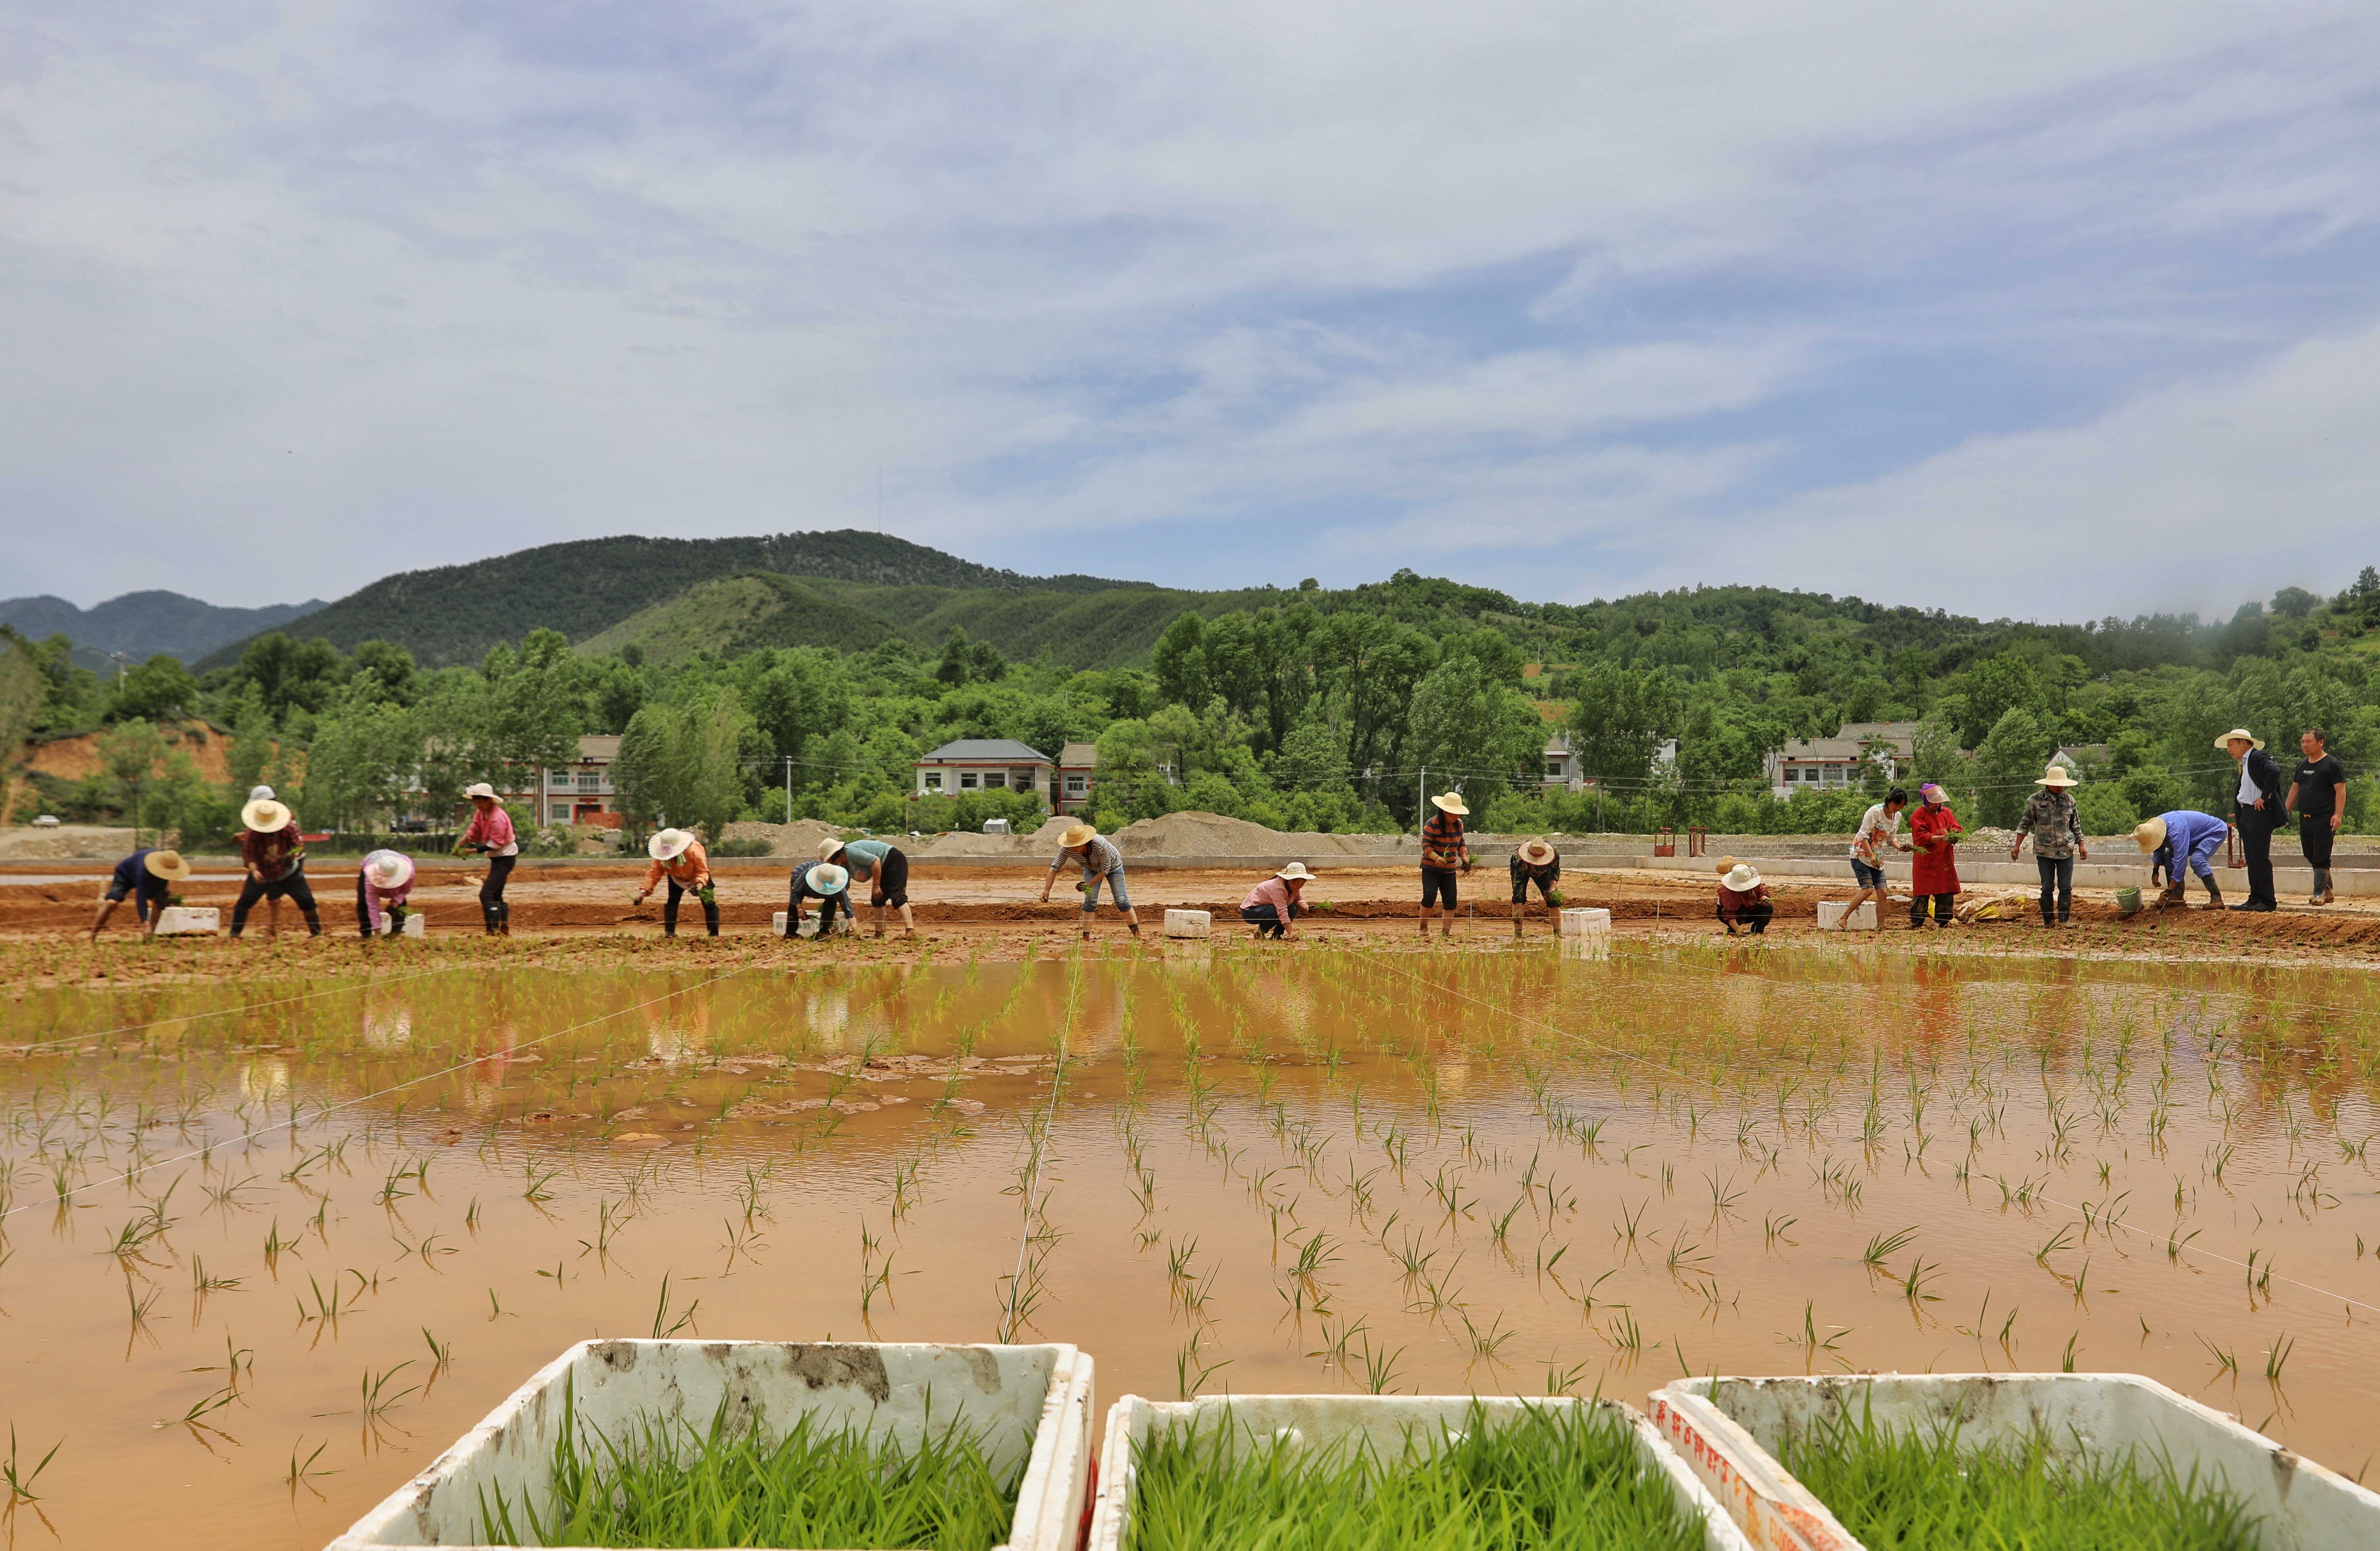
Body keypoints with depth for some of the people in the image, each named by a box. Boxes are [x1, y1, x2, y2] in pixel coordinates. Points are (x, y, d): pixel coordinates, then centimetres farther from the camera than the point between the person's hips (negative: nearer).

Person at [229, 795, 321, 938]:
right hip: (262, 874, 0)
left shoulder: (289, 827, -19)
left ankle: (317, 932, 7)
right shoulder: (252, 833, -19)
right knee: (245, 901, -10)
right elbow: (248, 853, -18)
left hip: (288, 872, 0)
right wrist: (254, 870, -34)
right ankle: (234, 933, 2)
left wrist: (294, 854, -35)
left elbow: (299, 845, -12)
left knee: (306, 900, -6)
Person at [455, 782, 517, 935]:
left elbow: (495, 844, -23)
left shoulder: (498, 818, -25)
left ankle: (494, 931, -14)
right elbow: (474, 831, 4)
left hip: (505, 858, -11)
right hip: (497, 858, 11)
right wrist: (461, 843, -12)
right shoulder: (481, 812, 4)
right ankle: (504, 928, 31)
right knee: (496, 894, 21)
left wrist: (474, 850, -24)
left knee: (487, 894, -15)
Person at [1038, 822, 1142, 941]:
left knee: (1122, 901, -4)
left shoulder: (1100, 845, -43)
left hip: (1112, 866, -3)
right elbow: (1055, 867, -27)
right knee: (1090, 900, -12)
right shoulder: (1067, 849, -33)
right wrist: (1046, 890, -33)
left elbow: (1105, 870, -29)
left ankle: (1138, 935, 6)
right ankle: (1086, 937, -10)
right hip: (1091, 868, 3)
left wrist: (1089, 885, -33)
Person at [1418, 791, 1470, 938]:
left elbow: (1462, 843, 15)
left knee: (1450, 902, -1)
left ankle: (1445, 933, 5)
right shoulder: (1432, 824, -16)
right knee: (1430, 897, -17)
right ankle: (1423, 928, 1)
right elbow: (1426, 845, -18)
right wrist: (1437, 858, -34)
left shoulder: (1459, 824, 3)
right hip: (1431, 869, -6)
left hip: (1450, 870, 6)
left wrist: (1464, 857, -2)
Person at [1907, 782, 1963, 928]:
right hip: (1926, 863, -6)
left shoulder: (1946, 812, 14)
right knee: (1921, 895, -6)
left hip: (1945, 862, 6)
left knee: (1946, 896, 8)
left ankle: (1943, 923, 18)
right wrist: (1941, 838, -26)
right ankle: (1915, 925, -2)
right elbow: (1921, 837, -14)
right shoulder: (1918, 815, -4)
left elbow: (1957, 828, 11)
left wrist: (1955, 835, -13)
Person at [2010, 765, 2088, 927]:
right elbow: (2025, 824, 3)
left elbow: (2076, 825, 16)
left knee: (2066, 888, 2)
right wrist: (2017, 846, -2)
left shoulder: (2069, 800, 6)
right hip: (2044, 851, -2)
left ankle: (2064, 919, 9)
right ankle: (2048, 920, 10)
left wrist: (2081, 845, 13)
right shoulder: (2035, 801, -2)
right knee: (2048, 888, 2)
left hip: (2066, 851, 2)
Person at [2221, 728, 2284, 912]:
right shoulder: (2244, 763, 22)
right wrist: (2239, 815, 14)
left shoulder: (2259, 758, -8)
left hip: (2260, 813, -10)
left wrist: (2265, 798, -22)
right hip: (2246, 814, 10)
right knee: (2251, 859, 9)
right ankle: (2255, 899, 12)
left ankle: (2267, 901, -5)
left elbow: (2274, 771, -26)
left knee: (2260, 857, -9)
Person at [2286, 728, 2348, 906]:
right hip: (2305, 818, 8)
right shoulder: (2302, 765, 15)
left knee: (2321, 858, -7)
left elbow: (2341, 790, -11)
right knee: (2311, 856, 11)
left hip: (2324, 819, -8)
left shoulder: (2332, 764, -6)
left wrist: (2338, 814, -20)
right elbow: (2295, 789, 21)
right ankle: (2327, 890, 20)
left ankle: (2319, 893, -5)